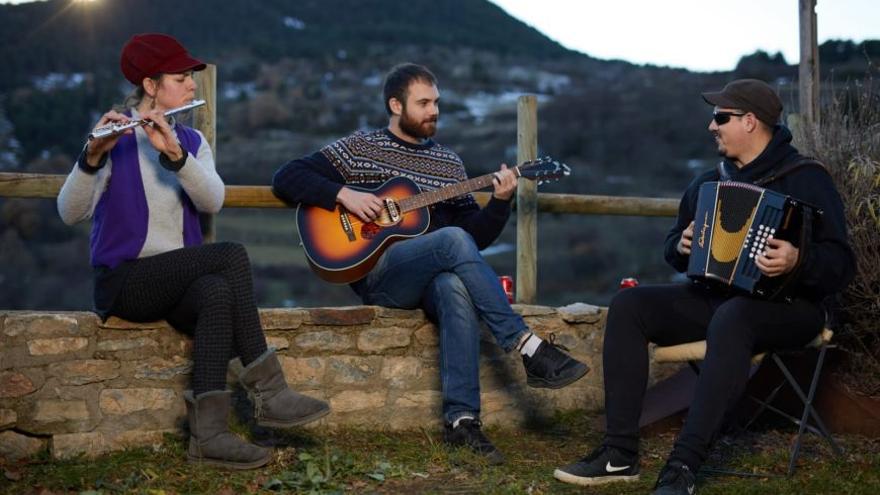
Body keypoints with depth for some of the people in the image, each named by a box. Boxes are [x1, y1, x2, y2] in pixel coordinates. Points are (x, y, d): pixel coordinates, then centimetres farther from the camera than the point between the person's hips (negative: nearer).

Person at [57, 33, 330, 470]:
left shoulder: (191, 140, 11)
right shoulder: (115, 140, -4)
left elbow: (212, 201, -10)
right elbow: (70, 213, -18)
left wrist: (173, 152, -26)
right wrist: (92, 156, -35)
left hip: (179, 281, 5)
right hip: (123, 282, -5)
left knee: (217, 292, -31)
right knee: (232, 256, -27)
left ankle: (209, 433, -33)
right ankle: (266, 390, -22)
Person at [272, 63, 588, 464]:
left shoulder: (448, 163, 19)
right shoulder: (358, 149, 9)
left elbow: (477, 237, 15)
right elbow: (286, 179, 2)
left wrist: (499, 202, -5)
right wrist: (343, 194, -13)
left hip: (435, 276, 3)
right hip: (375, 272, -3)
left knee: (455, 288, -36)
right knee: (453, 239, -33)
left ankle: (461, 418, -38)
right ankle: (528, 347, -34)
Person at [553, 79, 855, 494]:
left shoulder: (805, 178, -6)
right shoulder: (709, 182, 13)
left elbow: (841, 265, -14)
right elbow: (672, 245, 24)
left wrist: (799, 260, -34)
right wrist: (681, 245, 0)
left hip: (786, 305, -6)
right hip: (714, 297, 7)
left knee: (731, 319, -40)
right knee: (629, 305, -14)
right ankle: (620, 453, -19)